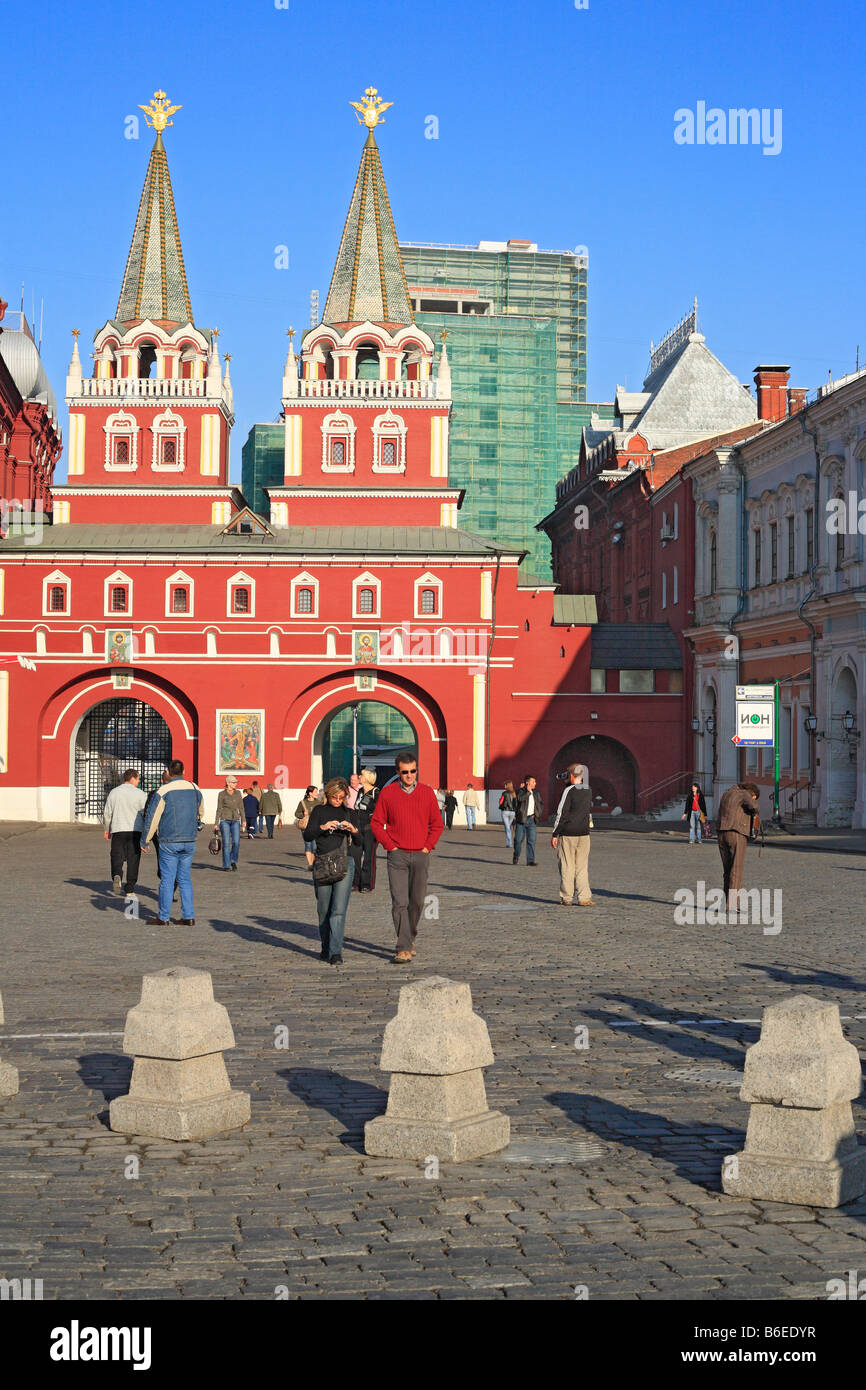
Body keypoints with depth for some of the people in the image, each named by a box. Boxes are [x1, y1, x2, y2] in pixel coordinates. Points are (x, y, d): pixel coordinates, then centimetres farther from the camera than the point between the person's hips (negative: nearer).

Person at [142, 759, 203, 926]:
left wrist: (146, 840, 2)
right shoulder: (195, 789, 6)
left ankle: (163, 918, 3)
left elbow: (152, 818, -7)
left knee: (167, 879, 0)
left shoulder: (164, 791, -9)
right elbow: (200, 813, 23)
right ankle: (189, 917, 7)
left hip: (169, 842, -5)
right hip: (189, 842, 5)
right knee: (185, 879, 11)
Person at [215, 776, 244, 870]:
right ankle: (226, 866, 5)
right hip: (225, 820, -2)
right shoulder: (222, 794, -1)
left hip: (235, 820, 2)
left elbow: (241, 807, 11)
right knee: (226, 843, -4)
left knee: (236, 842, -10)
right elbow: (219, 809, 1)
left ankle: (233, 861, 12)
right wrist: (216, 824, -2)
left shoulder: (238, 793, 7)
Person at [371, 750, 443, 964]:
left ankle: (410, 939, 31)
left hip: (421, 855, 2)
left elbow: (437, 824, 10)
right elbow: (376, 823, 3)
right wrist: (390, 846, -5)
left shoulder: (427, 792, 3)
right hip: (397, 856, -2)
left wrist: (428, 846, 0)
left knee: (417, 901, 10)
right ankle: (404, 949, -11)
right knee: (399, 902, -10)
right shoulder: (387, 793, -2)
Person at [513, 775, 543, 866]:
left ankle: (530, 861, -5)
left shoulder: (536, 793, 12)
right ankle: (516, 857, 27)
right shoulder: (520, 791, -4)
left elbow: (541, 804, 22)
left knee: (531, 841, -5)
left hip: (532, 820, 3)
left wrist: (539, 813, 8)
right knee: (518, 840, 4)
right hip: (521, 820, -3)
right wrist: (528, 791, -21)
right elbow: (520, 799, -26)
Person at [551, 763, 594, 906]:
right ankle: (584, 898, 1)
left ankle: (566, 898, 4)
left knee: (567, 867, 2)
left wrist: (555, 834, -7)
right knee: (582, 867, 7)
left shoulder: (569, 791, -11)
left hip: (568, 834, -5)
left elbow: (561, 813, -11)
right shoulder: (588, 791, 7)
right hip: (584, 834, 5)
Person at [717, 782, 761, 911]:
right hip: (737, 835, -7)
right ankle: (732, 905, -11)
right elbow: (753, 805, -19)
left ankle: (727, 903, 13)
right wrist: (755, 812, 3)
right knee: (736, 871, -6)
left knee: (727, 870, 13)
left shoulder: (727, 794, 22)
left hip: (722, 834, 7)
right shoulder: (743, 794, -1)